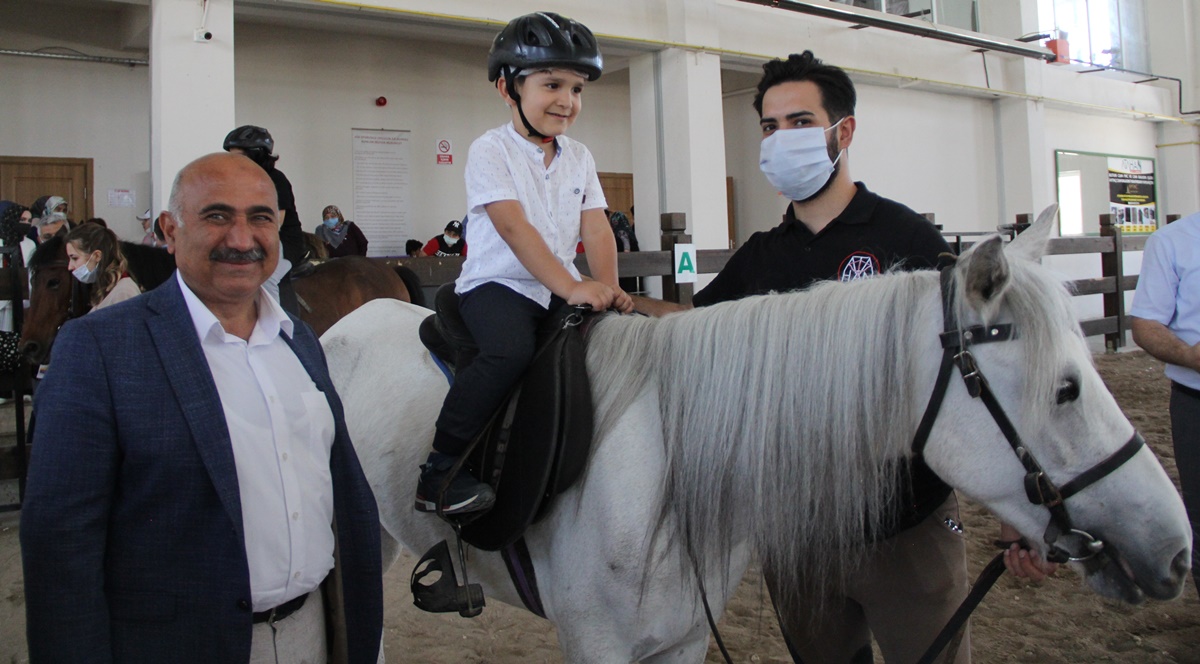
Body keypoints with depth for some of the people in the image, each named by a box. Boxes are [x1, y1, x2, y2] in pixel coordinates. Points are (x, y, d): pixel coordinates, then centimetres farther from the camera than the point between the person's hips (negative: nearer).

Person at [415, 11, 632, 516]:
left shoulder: (579, 157, 11)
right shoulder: (490, 151, -7)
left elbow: (596, 228, 4)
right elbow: (514, 228, -19)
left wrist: (608, 287, -14)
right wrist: (571, 287, -28)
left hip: (560, 289, 7)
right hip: (497, 283, -6)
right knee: (510, 351, -33)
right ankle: (440, 473, -22)